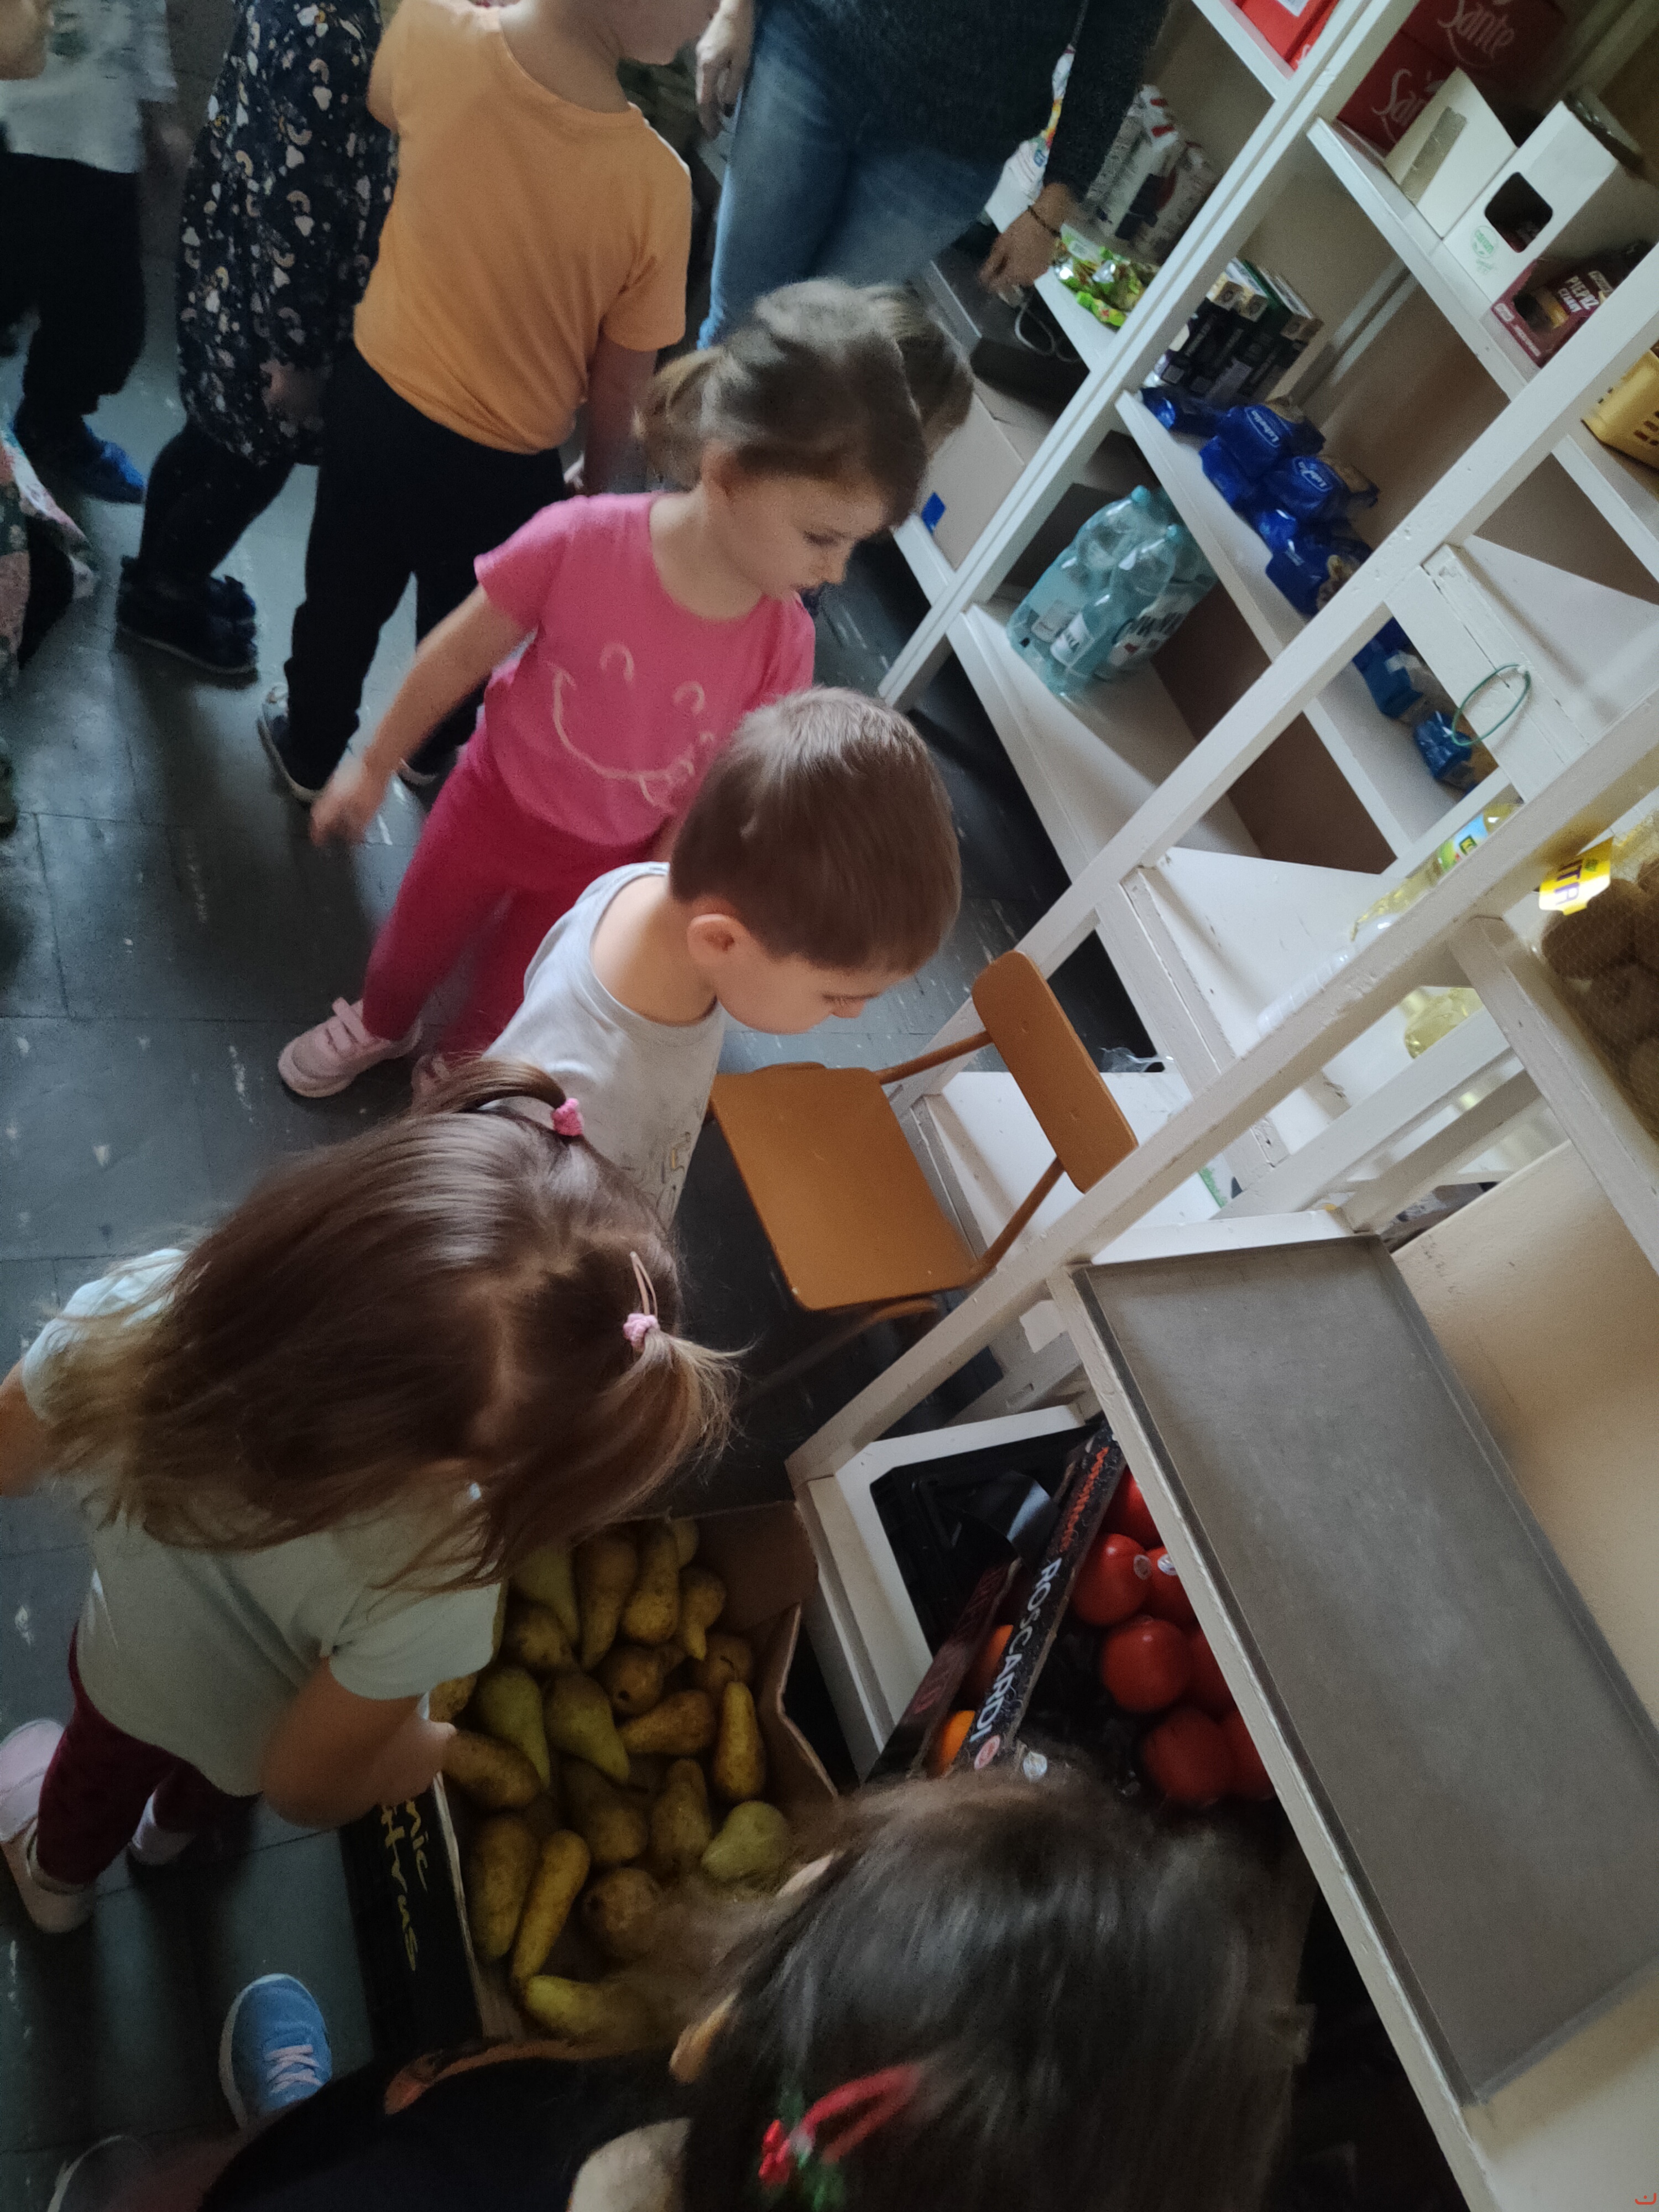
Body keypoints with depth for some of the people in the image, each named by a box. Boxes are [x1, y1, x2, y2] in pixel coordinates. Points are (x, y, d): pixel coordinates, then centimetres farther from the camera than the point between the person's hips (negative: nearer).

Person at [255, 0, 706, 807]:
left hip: (373, 395, 3)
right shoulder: (653, 184, -29)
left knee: (343, 593, 28)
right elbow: (621, 385, -16)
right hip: (501, 465, -3)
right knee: (463, 621, 28)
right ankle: (432, 748, 56)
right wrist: (599, 481, 4)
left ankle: (309, 746, 52)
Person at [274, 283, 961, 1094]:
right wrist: (374, 768, -3)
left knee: (504, 1004, 21)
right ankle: (379, 1026, 61)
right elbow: (459, 656, -15)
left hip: (603, 864, 1)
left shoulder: (782, 642, -23)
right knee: (412, 948, 26)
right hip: (493, 801, -1)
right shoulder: (580, 541, -31)